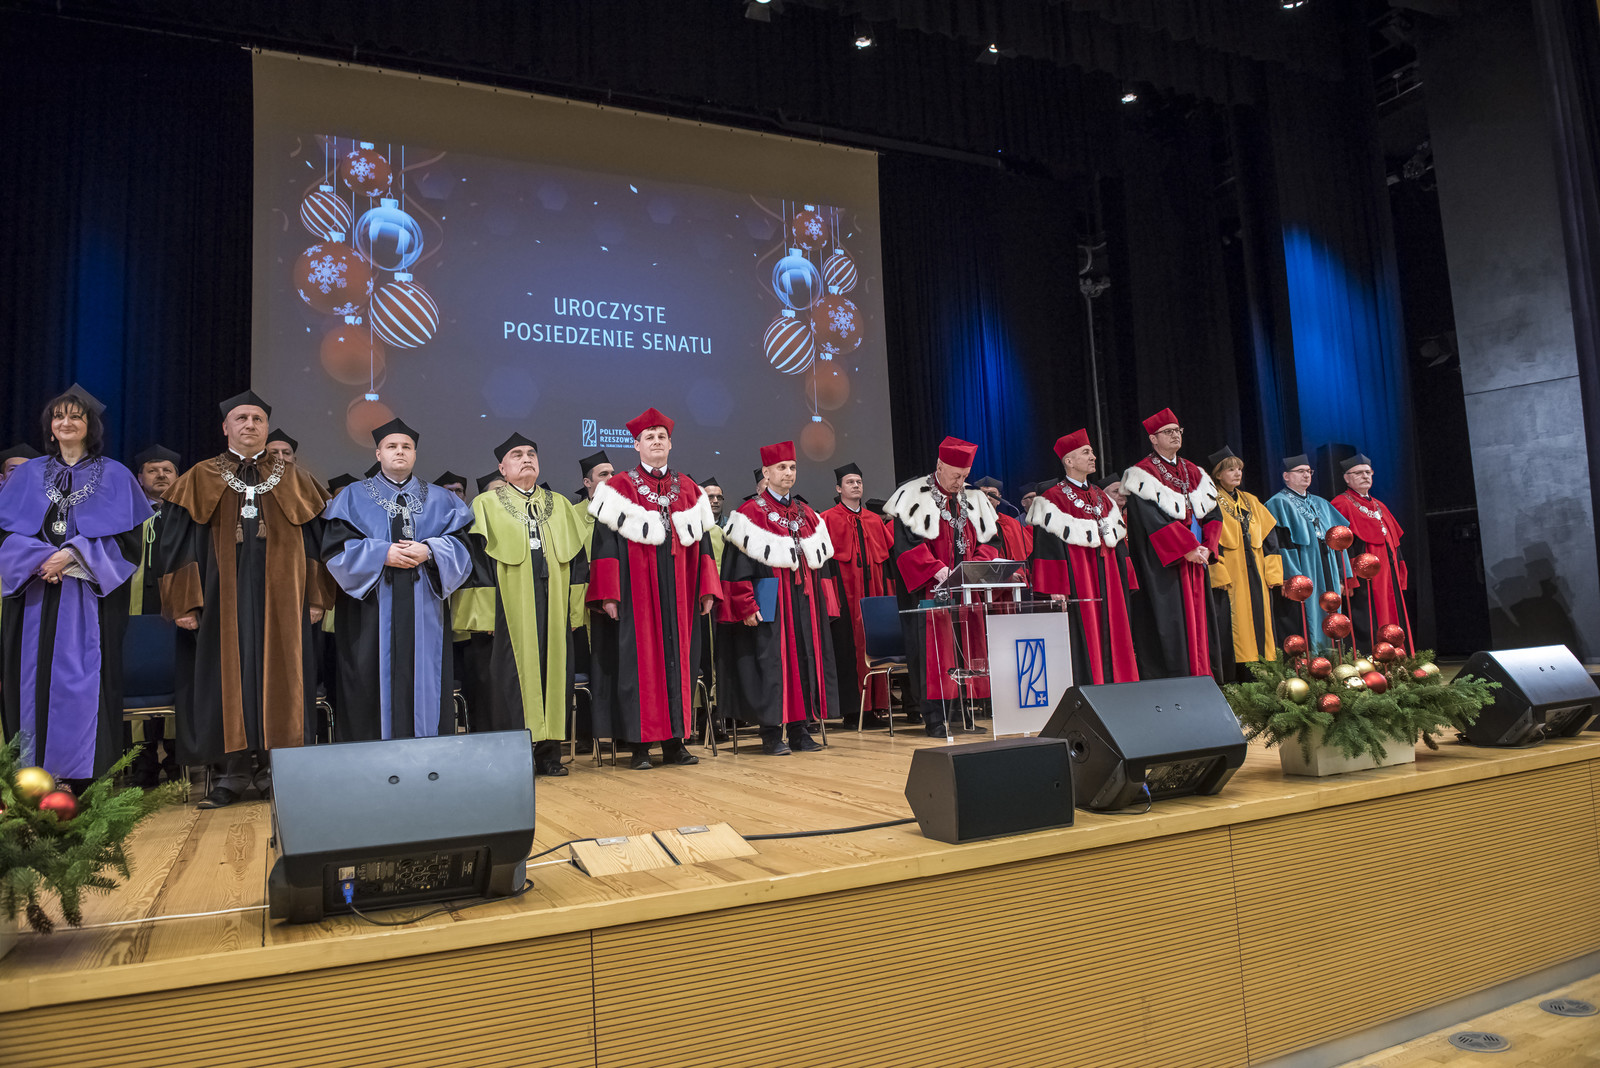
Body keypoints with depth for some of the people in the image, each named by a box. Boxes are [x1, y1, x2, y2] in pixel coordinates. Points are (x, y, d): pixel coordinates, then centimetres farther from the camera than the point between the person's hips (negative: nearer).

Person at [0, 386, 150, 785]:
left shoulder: (115, 476, 7)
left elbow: (126, 538, -1)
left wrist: (73, 555, -12)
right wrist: (42, 558, -11)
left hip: (88, 599, -3)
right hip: (34, 597, 3)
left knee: (82, 682, -6)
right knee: (35, 680, 0)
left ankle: (83, 780, -2)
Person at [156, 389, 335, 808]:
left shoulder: (292, 479, 11)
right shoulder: (200, 479, 9)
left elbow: (314, 540, 8)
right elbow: (180, 543, 5)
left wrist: (316, 597, 1)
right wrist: (185, 602, -4)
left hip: (281, 597, 1)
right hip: (222, 597, 0)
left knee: (278, 676, 1)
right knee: (227, 677, 1)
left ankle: (273, 767, 9)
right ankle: (233, 771, 8)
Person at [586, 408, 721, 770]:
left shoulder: (689, 490, 14)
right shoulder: (619, 489, 2)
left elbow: (702, 542, 14)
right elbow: (605, 543, -4)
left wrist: (707, 588, 6)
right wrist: (608, 594, -12)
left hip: (678, 592, 4)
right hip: (636, 591, -4)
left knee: (678, 659, 5)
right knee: (638, 661, -2)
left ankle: (674, 742, 12)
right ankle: (640, 745, 4)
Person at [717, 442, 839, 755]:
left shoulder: (807, 515, 15)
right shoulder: (750, 514, -3)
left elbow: (821, 563, 17)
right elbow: (738, 564, -9)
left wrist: (825, 604, 10)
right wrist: (746, 606, -15)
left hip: (804, 603, 6)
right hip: (769, 604, -6)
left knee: (806, 659, 5)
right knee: (771, 662, -4)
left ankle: (799, 729, 14)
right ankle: (771, 734, 3)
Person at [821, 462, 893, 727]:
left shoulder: (875, 521, 16)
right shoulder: (828, 520, 1)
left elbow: (886, 557, 16)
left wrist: (886, 593, 7)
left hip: (872, 590, 5)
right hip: (846, 593, -5)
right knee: (849, 648, -4)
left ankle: (874, 707, 10)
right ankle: (852, 710, 2)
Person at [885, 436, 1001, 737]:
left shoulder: (973, 500, 14)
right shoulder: (914, 497, -3)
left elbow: (988, 539, 13)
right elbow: (905, 542, -12)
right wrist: (937, 569, -22)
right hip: (930, 591, -5)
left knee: (968, 649, 3)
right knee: (934, 649, -7)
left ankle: (961, 713, 10)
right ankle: (935, 719, -5)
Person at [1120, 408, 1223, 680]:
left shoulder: (1194, 473, 16)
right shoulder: (1142, 474, -5)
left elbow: (1213, 512, 12)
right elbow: (1152, 520, -15)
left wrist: (1206, 547, -5)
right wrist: (1188, 548, -17)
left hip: (1195, 561, 7)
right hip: (1163, 566, -7)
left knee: (1199, 620, 7)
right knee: (1169, 625, -7)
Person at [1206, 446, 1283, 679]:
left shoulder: (1251, 501, 16)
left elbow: (1269, 535, 13)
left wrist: (1272, 571, 3)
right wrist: (1219, 575, -19)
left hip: (1255, 576, 6)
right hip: (1229, 577, -6)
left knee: (1259, 623, 5)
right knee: (1233, 627, -6)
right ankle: (1236, 680, -3)